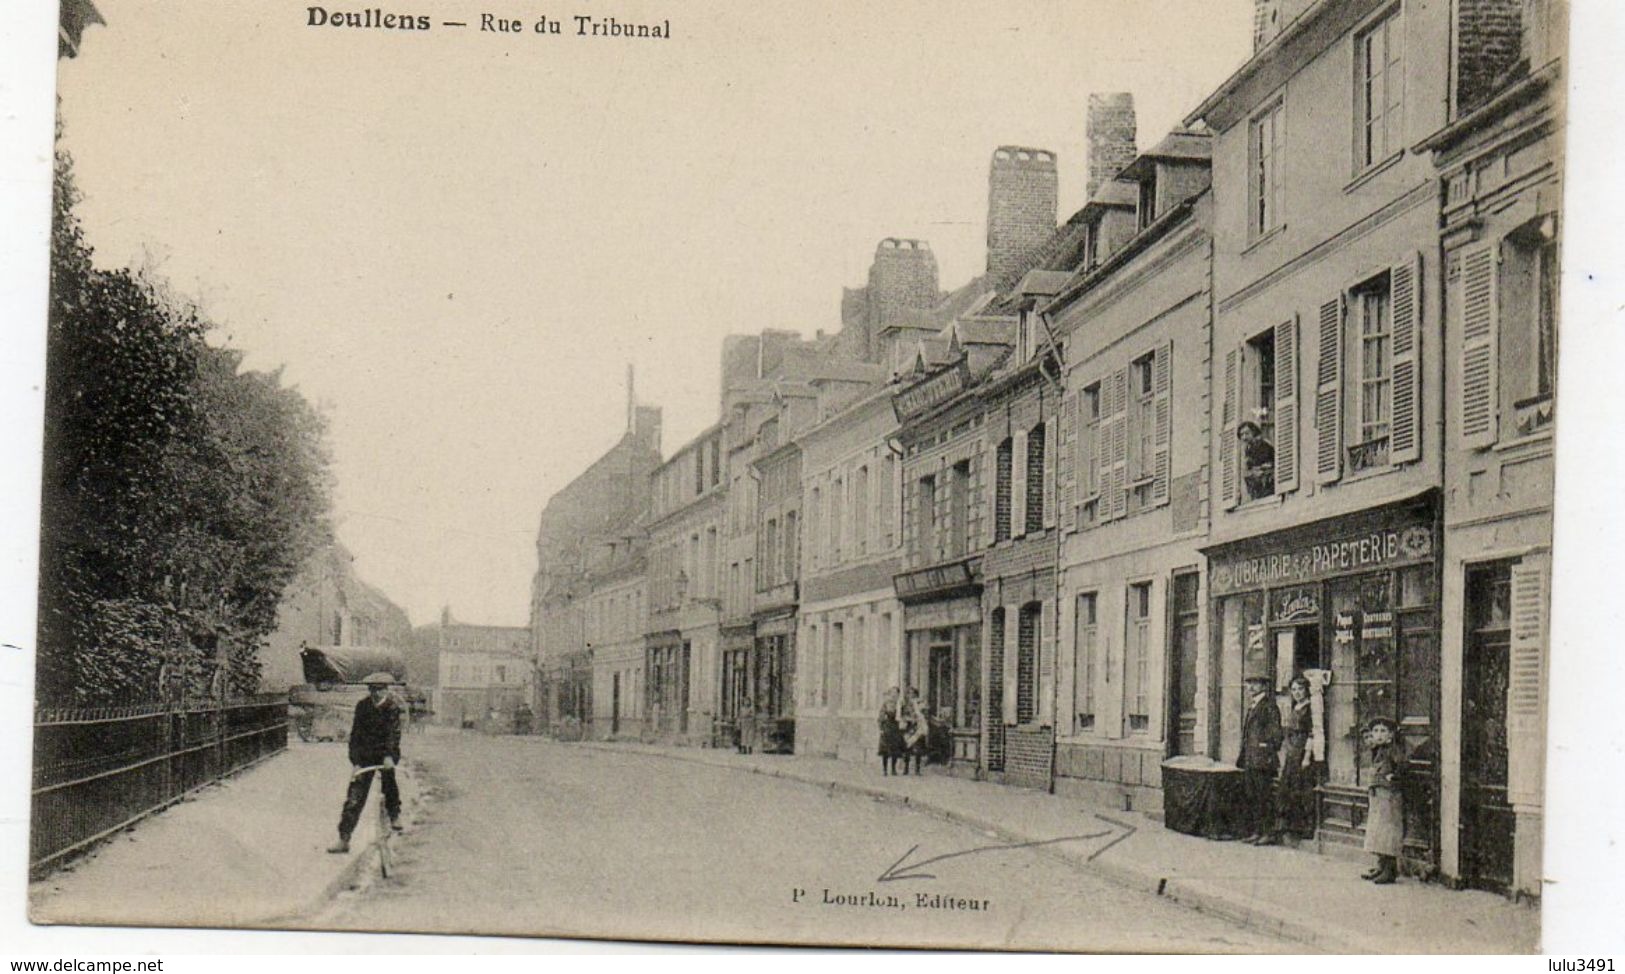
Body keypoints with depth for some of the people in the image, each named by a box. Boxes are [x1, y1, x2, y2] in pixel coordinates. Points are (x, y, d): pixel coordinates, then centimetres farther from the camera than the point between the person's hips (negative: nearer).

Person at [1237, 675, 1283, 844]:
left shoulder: (1269, 706, -8)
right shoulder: (1251, 707, 20)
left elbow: (1275, 733, -11)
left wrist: (1272, 755, -14)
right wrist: (1242, 757, 18)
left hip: (1262, 760, -9)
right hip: (1249, 761, 9)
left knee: (1264, 797, -7)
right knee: (1249, 797, 10)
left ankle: (1267, 833, -3)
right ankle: (1254, 832, 15)